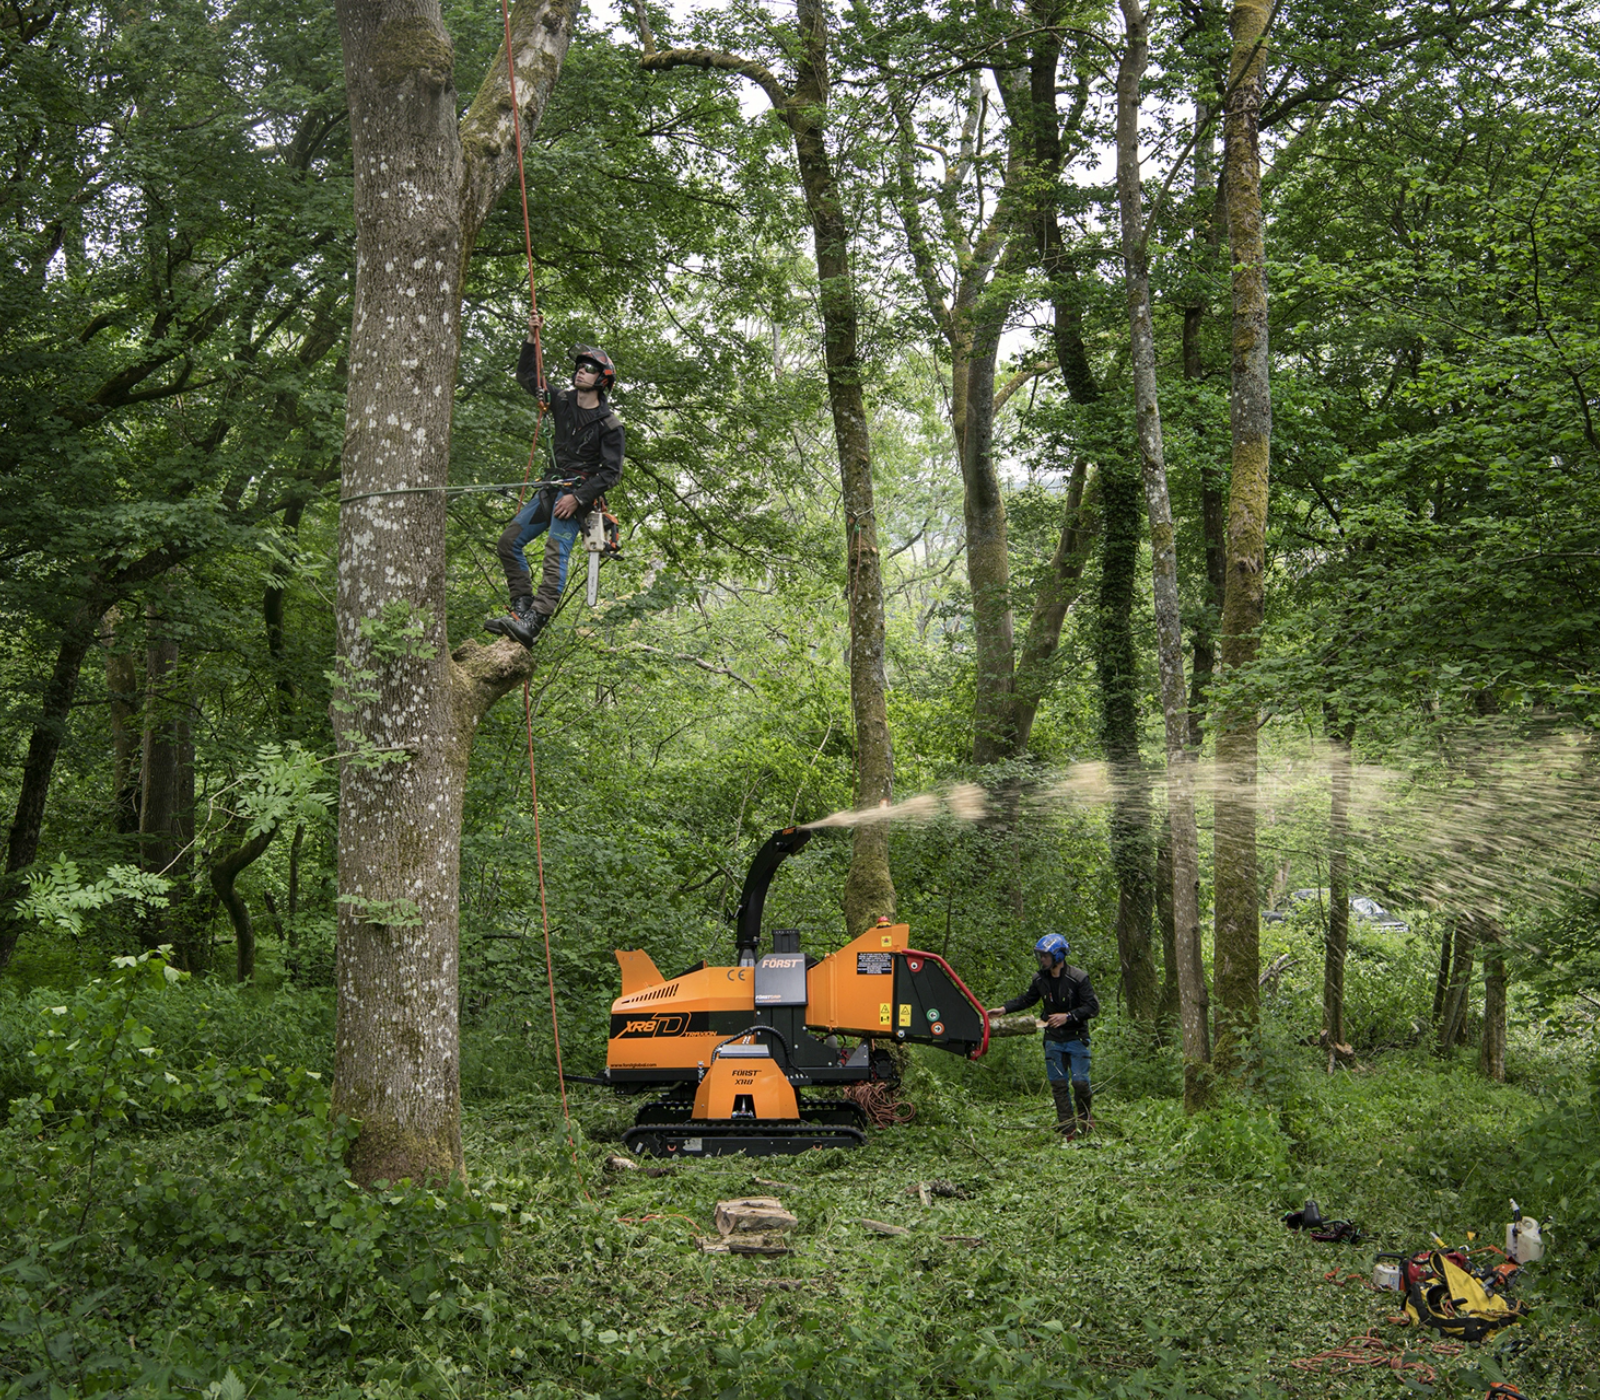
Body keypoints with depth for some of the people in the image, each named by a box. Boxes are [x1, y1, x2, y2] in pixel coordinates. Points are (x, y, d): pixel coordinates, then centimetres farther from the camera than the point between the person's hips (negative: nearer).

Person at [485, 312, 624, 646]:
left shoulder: (609, 425, -7)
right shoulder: (563, 401, 9)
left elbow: (612, 472, -10)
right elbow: (527, 377, 16)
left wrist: (578, 497, -19)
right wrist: (532, 339, 3)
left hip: (579, 493, -8)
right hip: (552, 489, 8)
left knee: (556, 552, -24)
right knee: (509, 542, 4)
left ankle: (532, 625, -37)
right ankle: (523, 608, 4)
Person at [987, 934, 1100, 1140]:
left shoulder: (1078, 978, -14)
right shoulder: (1040, 979, 2)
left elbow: (1093, 1007, -13)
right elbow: (1027, 999, 18)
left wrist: (1068, 1016, -23)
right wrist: (1004, 1009, 6)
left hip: (1076, 1038, -4)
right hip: (1053, 1040, 4)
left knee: (1079, 1081, -9)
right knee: (1058, 1084, 3)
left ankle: (1085, 1116, 19)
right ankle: (1067, 1130, 8)